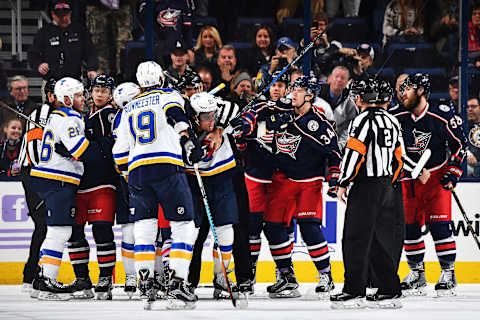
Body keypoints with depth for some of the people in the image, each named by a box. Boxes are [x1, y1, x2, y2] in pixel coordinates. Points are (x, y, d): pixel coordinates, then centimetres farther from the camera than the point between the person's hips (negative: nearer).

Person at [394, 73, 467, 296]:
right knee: (410, 226, 3)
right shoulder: (398, 119, -2)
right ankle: (417, 273, 14)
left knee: (439, 225, -11)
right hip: (409, 178, 4)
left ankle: (448, 272, -4)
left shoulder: (442, 116, -13)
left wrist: (453, 171, -8)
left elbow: (459, 142, -4)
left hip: (437, 177, -4)